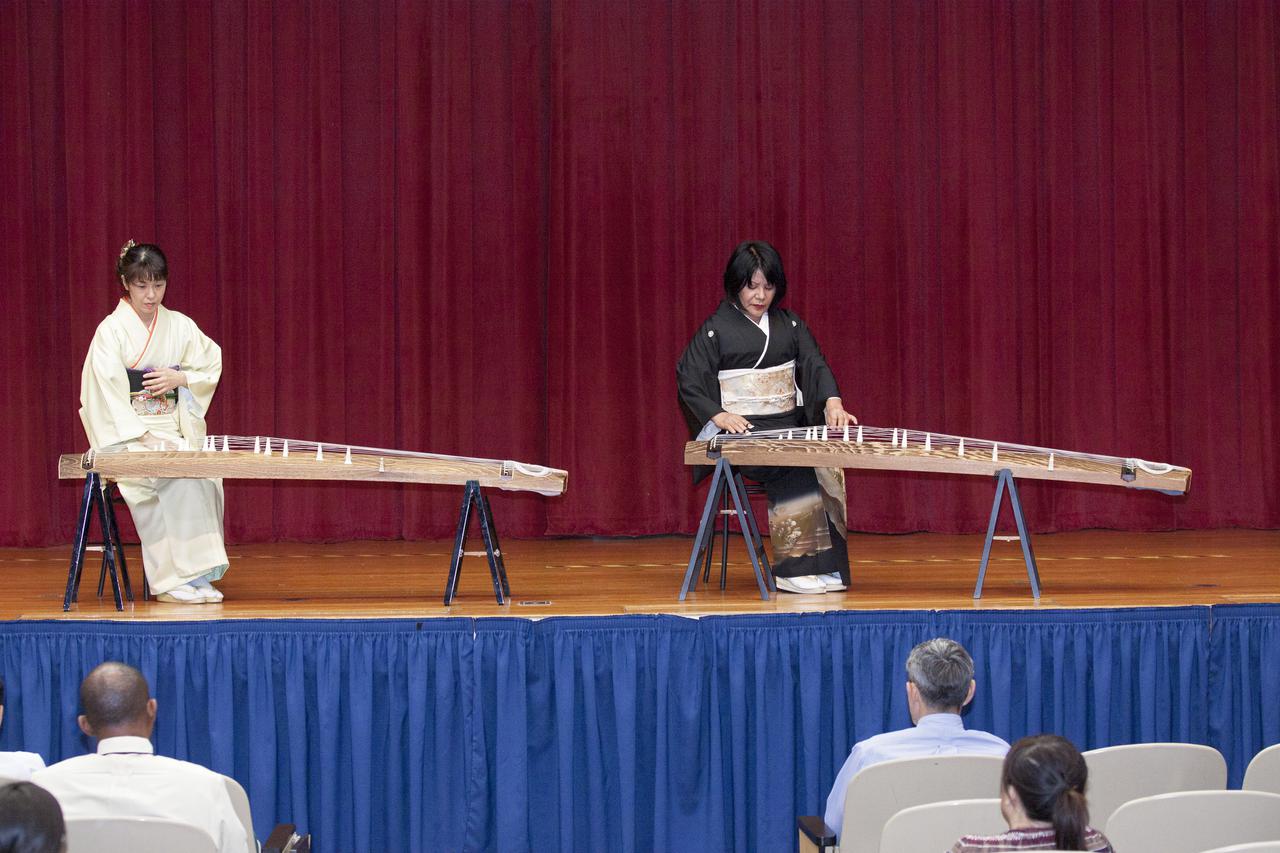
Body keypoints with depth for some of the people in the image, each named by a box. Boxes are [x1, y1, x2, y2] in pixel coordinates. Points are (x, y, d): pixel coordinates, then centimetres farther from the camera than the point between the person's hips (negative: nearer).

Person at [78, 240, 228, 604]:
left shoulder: (179, 326, 9)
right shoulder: (112, 329, -5)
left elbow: (212, 366, 18)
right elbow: (106, 394, -11)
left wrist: (181, 377, -4)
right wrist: (142, 437, -21)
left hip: (173, 432, 4)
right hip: (125, 435, -4)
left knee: (204, 473, -27)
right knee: (177, 478, -32)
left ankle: (198, 575, -23)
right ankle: (171, 579, -29)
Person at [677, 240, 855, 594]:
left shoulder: (790, 325, 15)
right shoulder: (716, 330, 3)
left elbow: (815, 365, 5)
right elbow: (689, 380, 0)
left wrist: (833, 402, -16)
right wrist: (719, 416, -17)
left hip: (790, 425, 4)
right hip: (742, 432, -4)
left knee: (825, 463, -27)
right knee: (794, 470, -31)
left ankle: (827, 568, -26)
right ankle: (795, 569, -29)